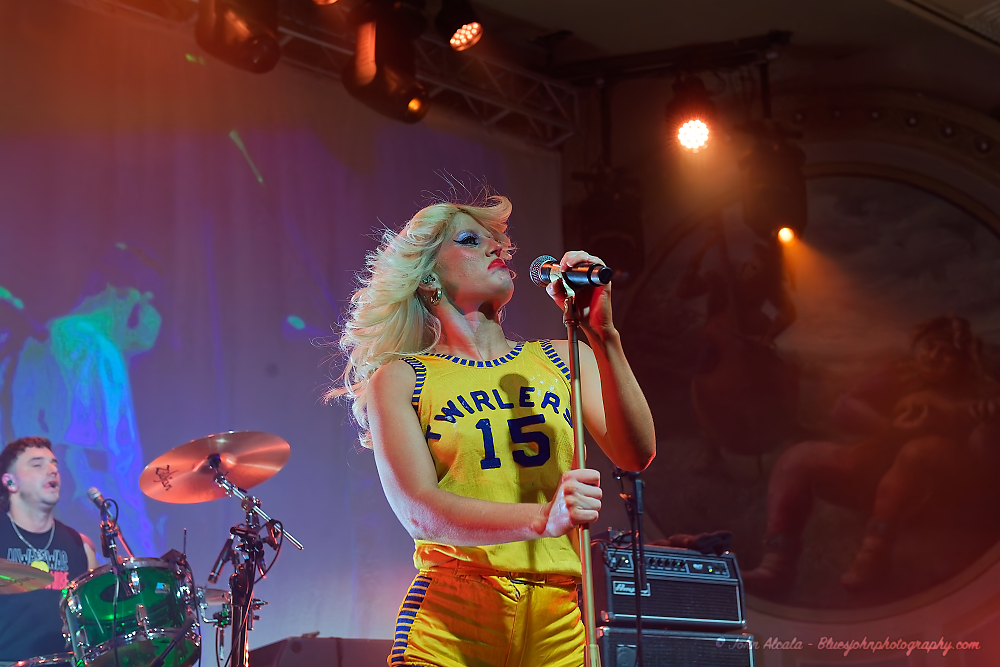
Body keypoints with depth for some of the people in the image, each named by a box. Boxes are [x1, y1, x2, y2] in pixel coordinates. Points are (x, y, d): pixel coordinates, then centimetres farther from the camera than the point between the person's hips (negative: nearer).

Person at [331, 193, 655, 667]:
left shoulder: (561, 359, 12)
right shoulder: (399, 378, 3)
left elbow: (635, 456, -1)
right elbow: (418, 510, -11)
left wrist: (603, 337, -12)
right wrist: (542, 518, -26)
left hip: (560, 617, 3)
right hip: (450, 619, -2)